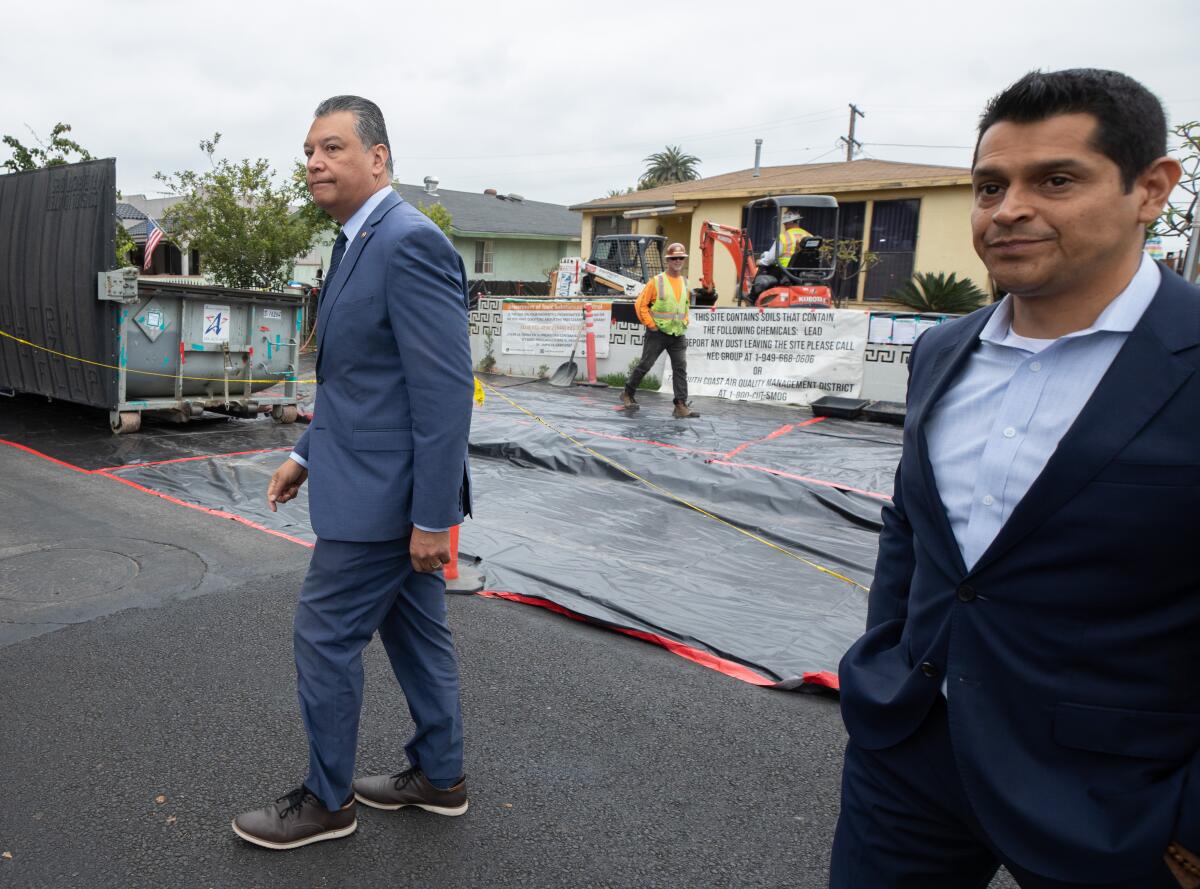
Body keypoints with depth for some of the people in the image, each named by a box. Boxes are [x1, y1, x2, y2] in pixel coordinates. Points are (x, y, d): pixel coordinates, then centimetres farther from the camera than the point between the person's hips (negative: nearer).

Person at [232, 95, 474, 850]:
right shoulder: (362, 243, 13)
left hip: (385, 489, -10)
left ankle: (325, 801, 24)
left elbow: (446, 388, -23)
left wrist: (434, 515, -22)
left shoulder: (411, 242, -19)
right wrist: (308, 453, 18)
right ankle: (440, 776, 34)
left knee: (326, 637, 3)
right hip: (376, 476, 10)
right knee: (415, 631, 18)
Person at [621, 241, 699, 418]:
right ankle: (628, 394, 23)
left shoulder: (685, 283, 10)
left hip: (678, 335, 4)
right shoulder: (656, 281, -7)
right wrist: (650, 324, -9)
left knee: (680, 368, -5)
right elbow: (640, 304, -6)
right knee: (644, 365, 4)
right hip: (658, 333, -4)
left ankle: (681, 406, -6)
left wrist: (684, 322, 14)